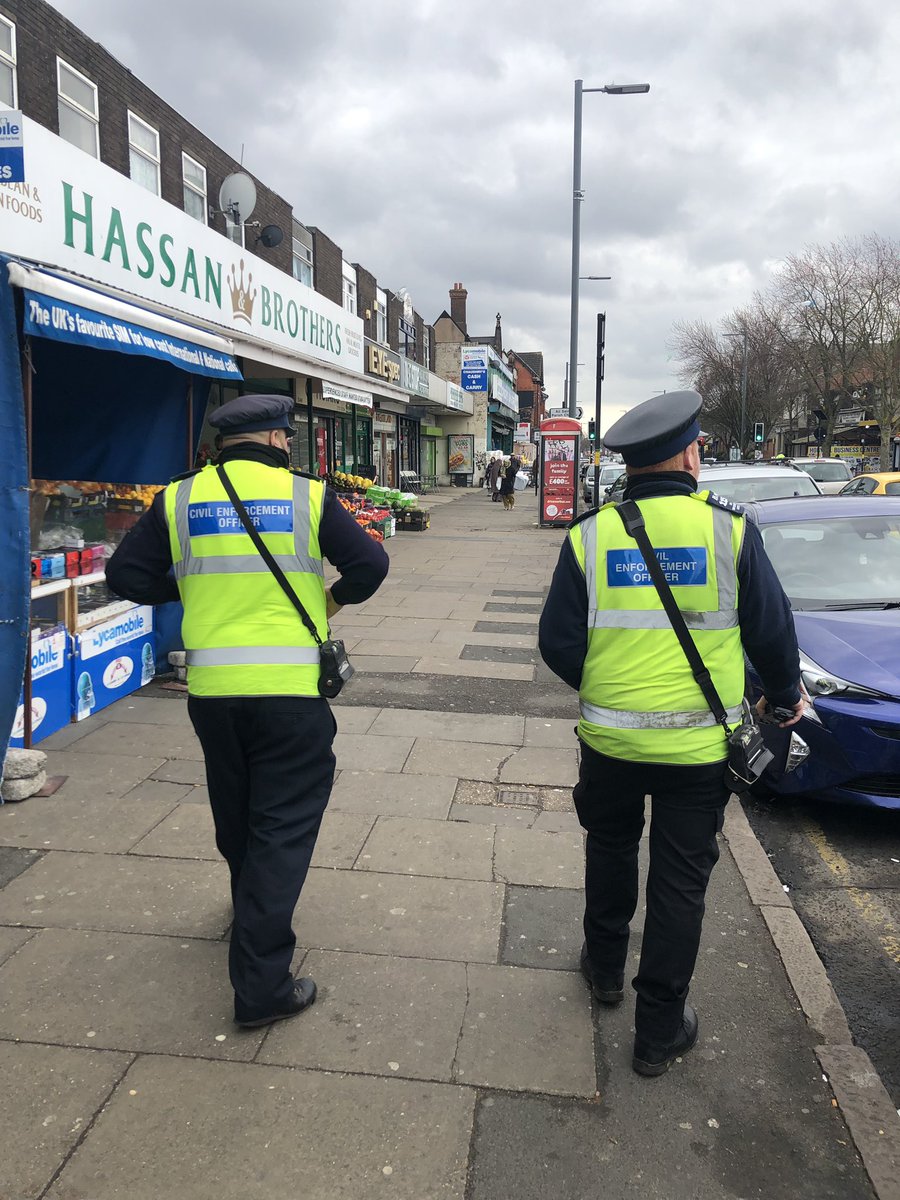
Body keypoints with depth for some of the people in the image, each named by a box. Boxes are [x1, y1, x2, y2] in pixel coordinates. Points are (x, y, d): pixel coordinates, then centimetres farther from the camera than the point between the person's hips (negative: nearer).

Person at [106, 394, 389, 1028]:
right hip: (289, 691, -4)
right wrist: (334, 597, 14)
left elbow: (126, 575, 5)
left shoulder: (178, 499, 3)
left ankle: (253, 910, 49)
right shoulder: (308, 494, -4)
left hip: (211, 690, 4)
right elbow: (370, 563, -4)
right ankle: (262, 985, 3)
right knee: (284, 826, 3)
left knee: (236, 817, 24)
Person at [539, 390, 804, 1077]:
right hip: (700, 744, -1)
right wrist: (786, 695, 17)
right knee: (681, 880, 11)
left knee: (610, 850, 25)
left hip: (610, 737, 2)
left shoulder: (590, 535, -7)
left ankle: (605, 968, 44)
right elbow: (771, 630, -2)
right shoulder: (730, 529, -10)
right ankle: (660, 1031, 23)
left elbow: (558, 644, -4)